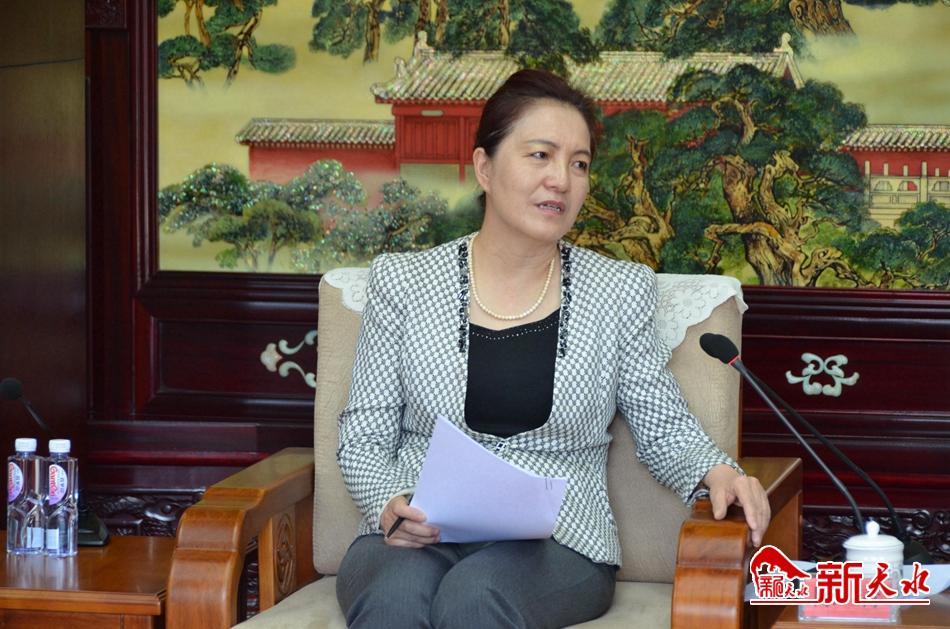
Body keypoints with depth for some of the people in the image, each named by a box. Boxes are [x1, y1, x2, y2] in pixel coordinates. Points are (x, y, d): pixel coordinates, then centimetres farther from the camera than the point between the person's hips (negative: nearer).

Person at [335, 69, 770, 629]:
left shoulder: (618, 293, 8)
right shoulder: (403, 282, 8)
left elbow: (665, 430, 12)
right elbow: (364, 438, 8)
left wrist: (717, 472, -10)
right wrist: (391, 506, -13)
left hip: (556, 544, 0)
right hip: (418, 536, 0)